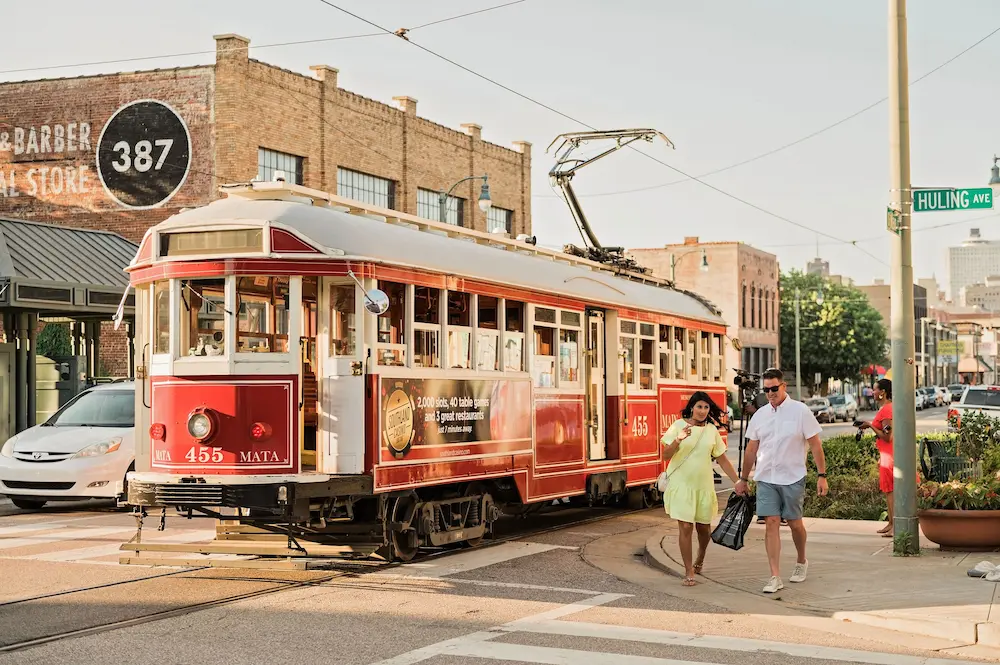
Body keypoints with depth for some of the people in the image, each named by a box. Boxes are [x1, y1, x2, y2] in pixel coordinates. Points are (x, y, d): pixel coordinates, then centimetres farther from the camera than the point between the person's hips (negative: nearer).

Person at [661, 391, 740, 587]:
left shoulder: (711, 430, 5)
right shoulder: (679, 425, -3)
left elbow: (722, 459, 10)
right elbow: (666, 455, -7)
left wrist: (738, 482, 7)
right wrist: (678, 440, -24)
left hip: (703, 485, 3)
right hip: (681, 484, -3)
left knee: (704, 527, 11)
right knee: (685, 527, -8)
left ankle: (700, 559, 41)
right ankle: (689, 572, 1)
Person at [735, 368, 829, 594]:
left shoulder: (800, 411, -4)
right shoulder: (760, 415, 7)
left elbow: (815, 445, -4)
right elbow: (751, 450, 14)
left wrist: (822, 476, -9)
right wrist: (743, 479, 16)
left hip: (793, 478, -2)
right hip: (766, 479, 3)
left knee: (794, 523, 8)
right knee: (771, 523, -5)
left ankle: (801, 562, 36)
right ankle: (775, 577, -5)